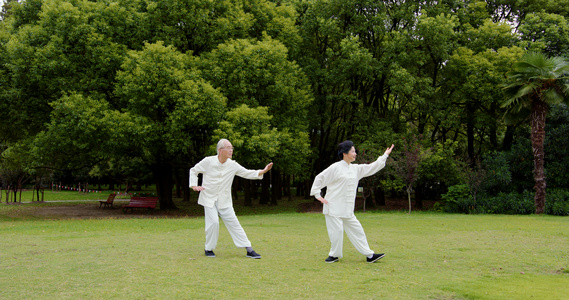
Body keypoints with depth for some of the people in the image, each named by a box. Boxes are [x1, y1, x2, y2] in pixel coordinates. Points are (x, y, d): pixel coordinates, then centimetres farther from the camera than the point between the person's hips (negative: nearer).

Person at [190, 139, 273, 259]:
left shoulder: (233, 165, -1)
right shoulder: (208, 161, -8)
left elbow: (247, 173, 1)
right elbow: (193, 171, 5)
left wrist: (263, 171, -13)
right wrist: (194, 186, -6)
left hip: (224, 201, 3)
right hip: (209, 198, -3)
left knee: (233, 223, 0)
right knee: (213, 223, -14)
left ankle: (249, 250, 2)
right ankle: (209, 249, 8)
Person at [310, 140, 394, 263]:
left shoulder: (356, 169, 13)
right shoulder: (336, 167, -9)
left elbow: (372, 167, 21)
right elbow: (319, 178, -6)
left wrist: (385, 155, 22)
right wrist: (318, 195, -8)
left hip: (347, 209, 7)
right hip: (334, 207, -6)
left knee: (356, 230, 6)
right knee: (336, 231, -6)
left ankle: (369, 255, 10)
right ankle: (334, 254, 13)